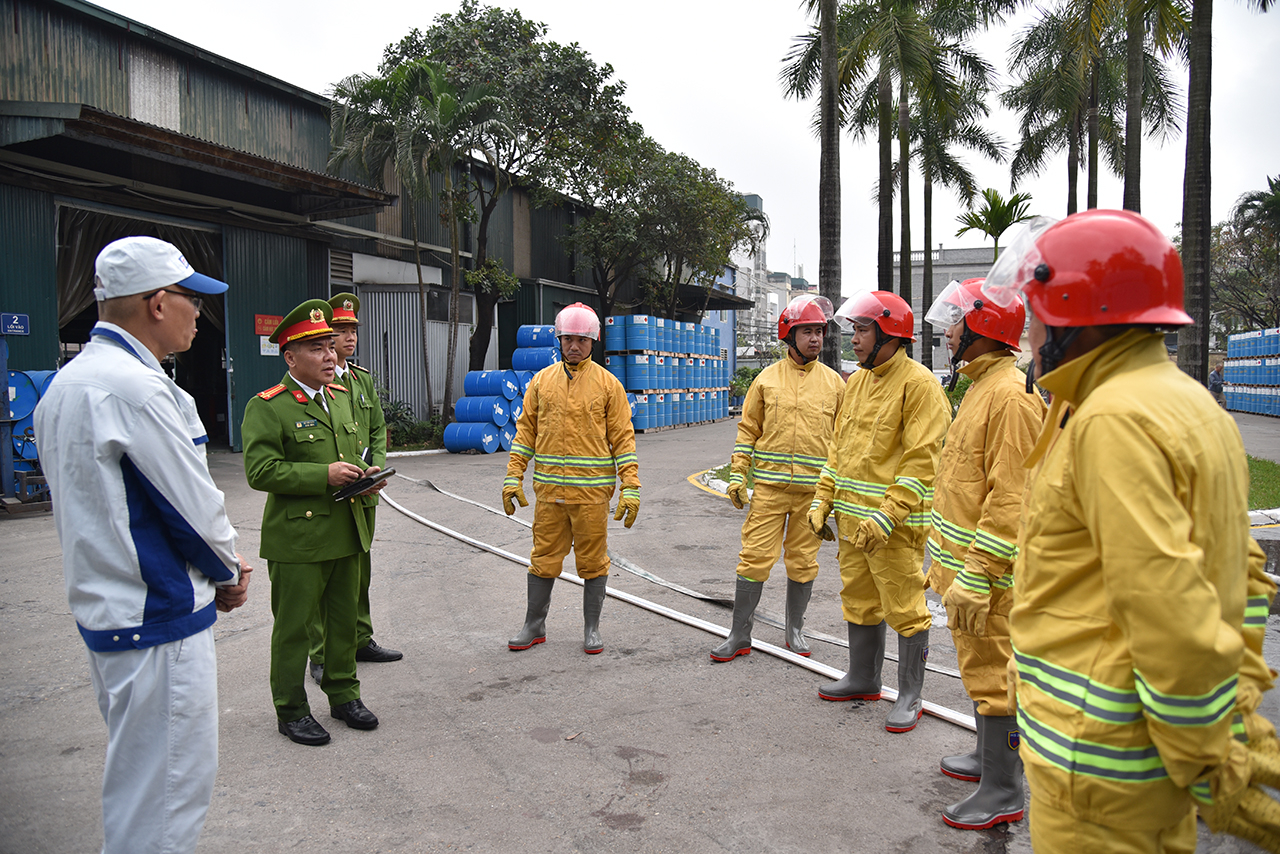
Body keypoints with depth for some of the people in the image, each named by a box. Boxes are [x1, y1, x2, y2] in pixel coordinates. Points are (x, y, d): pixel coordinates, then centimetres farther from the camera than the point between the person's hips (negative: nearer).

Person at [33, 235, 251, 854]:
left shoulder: (66, 381, 10)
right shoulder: (135, 387, -22)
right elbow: (194, 505, -19)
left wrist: (214, 567, 8)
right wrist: (229, 571, 1)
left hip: (104, 609, 10)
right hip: (157, 621, -10)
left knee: (136, 780, 24)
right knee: (166, 792, 2)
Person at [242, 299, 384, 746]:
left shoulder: (341, 397, 13)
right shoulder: (266, 407, -10)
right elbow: (260, 470, -17)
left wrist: (366, 478, 2)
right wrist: (323, 474, -22)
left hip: (347, 534, 7)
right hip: (297, 539, -7)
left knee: (343, 620, 17)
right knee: (293, 628, 5)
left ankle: (344, 696, 32)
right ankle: (291, 712, 19)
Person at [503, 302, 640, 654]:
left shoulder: (607, 384, 1)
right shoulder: (541, 381, 8)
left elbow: (623, 438, -1)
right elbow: (526, 431, 11)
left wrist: (631, 489, -7)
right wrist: (513, 478, 4)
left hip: (592, 490, -2)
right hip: (549, 490, 2)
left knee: (593, 560, 6)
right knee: (544, 558, 10)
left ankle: (592, 629, 20)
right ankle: (534, 626, 24)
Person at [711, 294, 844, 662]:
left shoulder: (834, 382, 6)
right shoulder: (767, 379, 4)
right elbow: (748, 430, 8)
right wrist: (737, 475, 0)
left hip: (813, 488, 1)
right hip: (770, 485, -1)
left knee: (803, 560, 10)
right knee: (755, 557, -2)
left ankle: (794, 631, 26)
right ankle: (740, 635, 9)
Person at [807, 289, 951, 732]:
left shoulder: (918, 383, -12)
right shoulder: (857, 381, 13)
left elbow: (921, 459, -18)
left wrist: (886, 517, -23)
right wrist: (822, 499, 12)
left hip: (895, 522, -8)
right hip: (851, 518, 8)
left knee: (905, 609, 2)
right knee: (859, 602, 18)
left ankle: (910, 695, 16)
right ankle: (863, 679, 34)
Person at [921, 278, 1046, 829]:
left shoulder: (1011, 396, -20)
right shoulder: (982, 385, 13)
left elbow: (1010, 500, -24)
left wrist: (976, 577, -25)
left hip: (986, 567, -10)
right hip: (963, 557, 10)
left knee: (990, 672, 0)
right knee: (979, 665, 21)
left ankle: (1003, 792, 12)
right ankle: (990, 756, 37)